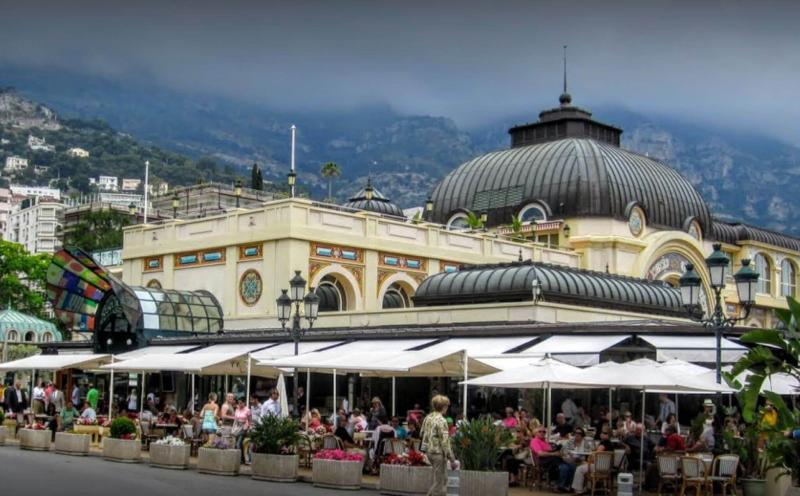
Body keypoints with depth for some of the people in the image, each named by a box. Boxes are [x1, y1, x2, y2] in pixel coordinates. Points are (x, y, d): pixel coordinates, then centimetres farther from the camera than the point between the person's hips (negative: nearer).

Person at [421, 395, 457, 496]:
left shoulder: (428, 418, 6)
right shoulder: (441, 421, -19)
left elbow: (423, 434, 14)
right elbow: (445, 442, -20)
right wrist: (452, 459, -16)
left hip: (429, 451, 9)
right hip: (439, 453, -9)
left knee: (443, 479, 22)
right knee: (439, 481, 2)